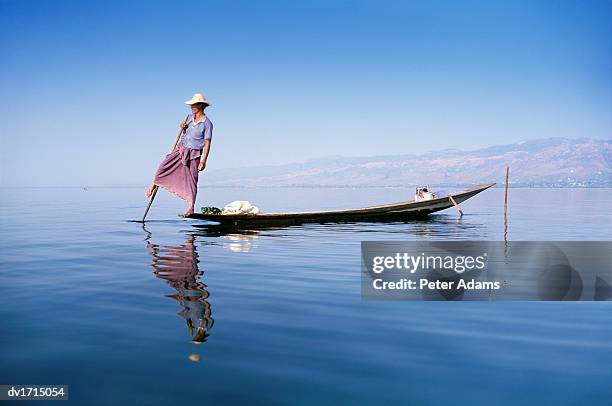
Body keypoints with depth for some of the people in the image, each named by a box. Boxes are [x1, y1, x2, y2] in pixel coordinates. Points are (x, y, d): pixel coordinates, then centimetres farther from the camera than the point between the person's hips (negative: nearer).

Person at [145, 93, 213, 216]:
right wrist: (182, 128, -2)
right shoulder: (189, 117, 6)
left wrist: (203, 160, -19)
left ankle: (191, 208, 2)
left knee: (191, 180, -2)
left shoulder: (207, 123, -11)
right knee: (164, 166, -6)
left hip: (194, 154, -5)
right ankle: (153, 186, 16)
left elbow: (207, 143, -13)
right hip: (180, 149, 5)